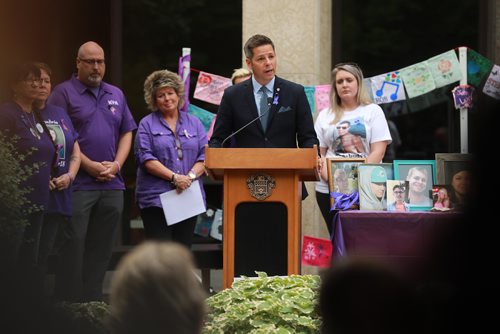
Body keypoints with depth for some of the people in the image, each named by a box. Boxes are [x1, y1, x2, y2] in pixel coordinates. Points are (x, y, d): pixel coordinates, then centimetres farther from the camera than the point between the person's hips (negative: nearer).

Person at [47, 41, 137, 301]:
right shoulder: (64, 93, -2)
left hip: (112, 184, 6)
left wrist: (116, 165, 0)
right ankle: (71, 302, -4)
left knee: (101, 249, 8)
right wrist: (90, 165, -14)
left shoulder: (116, 95, 16)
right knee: (74, 247, -6)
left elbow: (127, 133, 17)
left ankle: (94, 302, 14)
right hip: (78, 184, -6)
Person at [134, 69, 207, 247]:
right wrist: (174, 177, -16)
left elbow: (204, 156, 6)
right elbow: (146, 159, -6)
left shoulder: (194, 123, 14)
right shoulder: (147, 124, 5)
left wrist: (190, 176, -13)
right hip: (156, 198, -3)